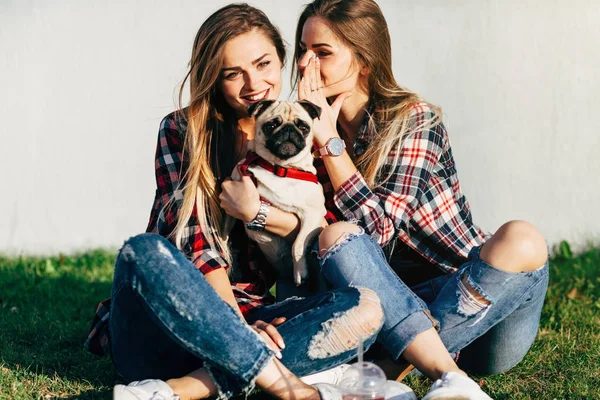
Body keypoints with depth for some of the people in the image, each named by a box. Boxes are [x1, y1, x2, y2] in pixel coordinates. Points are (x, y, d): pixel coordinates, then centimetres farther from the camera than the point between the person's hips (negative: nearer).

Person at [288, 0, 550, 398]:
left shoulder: (415, 120, -6)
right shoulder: (310, 134, 8)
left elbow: (379, 227, -17)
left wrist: (330, 140, -15)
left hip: (478, 298, -3)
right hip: (398, 301, 3)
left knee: (521, 240, -33)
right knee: (336, 235, -25)